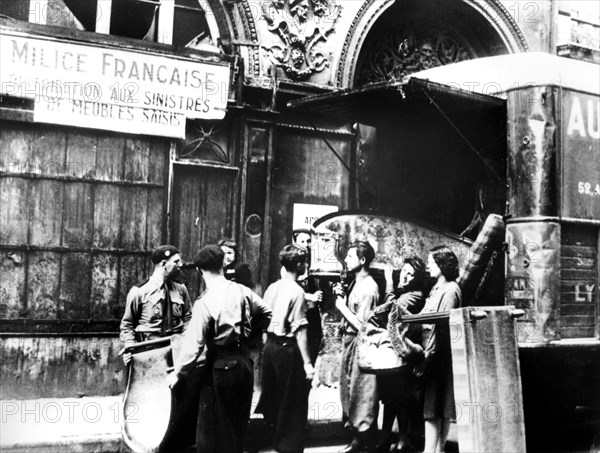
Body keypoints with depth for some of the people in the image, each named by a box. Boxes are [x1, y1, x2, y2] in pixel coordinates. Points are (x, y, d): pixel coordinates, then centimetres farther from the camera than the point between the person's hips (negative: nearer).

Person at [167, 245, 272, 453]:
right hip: (244, 361, 6)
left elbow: (194, 344, -17)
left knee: (211, 428, 7)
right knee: (238, 423, 19)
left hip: (220, 366, -5)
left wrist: (177, 372, -7)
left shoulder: (205, 302, -17)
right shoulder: (241, 291, -2)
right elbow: (266, 313, 11)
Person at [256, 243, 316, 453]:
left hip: (270, 346, 7)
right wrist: (307, 362, -15)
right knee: (293, 403, 5)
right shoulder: (296, 291, -16)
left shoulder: (272, 288, 5)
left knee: (273, 397, 19)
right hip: (288, 349, -7)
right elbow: (300, 331, -18)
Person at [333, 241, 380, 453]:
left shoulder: (368, 288, -19)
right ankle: (353, 426, 33)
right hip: (348, 340, 9)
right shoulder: (356, 283, 8)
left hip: (359, 344, -9)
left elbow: (362, 325, -23)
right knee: (348, 387, 19)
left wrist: (342, 306, -14)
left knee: (359, 392, 3)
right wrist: (341, 297, 1)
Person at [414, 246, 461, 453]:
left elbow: (441, 326, -18)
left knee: (433, 407, -7)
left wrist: (427, 357, -20)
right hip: (431, 354, 8)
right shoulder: (437, 288, 16)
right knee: (437, 408, 10)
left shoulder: (450, 290, -12)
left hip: (438, 356, -8)